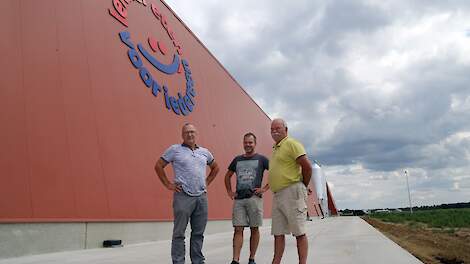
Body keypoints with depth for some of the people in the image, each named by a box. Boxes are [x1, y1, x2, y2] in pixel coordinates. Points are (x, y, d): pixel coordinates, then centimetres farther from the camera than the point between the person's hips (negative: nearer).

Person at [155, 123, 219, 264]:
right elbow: (158, 166, 2)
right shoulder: (175, 149, 0)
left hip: (201, 196, 5)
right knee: (179, 233, 0)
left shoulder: (204, 152, 14)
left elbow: (215, 168, 28)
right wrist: (168, 184, -2)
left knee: (198, 233, 11)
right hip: (183, 196, -4)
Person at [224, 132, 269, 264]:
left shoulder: (261, 159, 4)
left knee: (254, 229, 4)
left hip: (254, 198, -2)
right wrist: (229, 191, 14)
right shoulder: (237, 159, 14)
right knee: (238, 229, -1)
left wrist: (265, 188, -8)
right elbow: (228, 175, 26)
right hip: (238, 199, 3)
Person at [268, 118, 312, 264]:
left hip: (292, 192, -9)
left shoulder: (291, 144, -7)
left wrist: (303, 186, -3)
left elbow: (307, 166, -15)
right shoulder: (276, 148, 21)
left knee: (299, 232, -3)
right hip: (277, 195, 9)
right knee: (278, 233, 8)